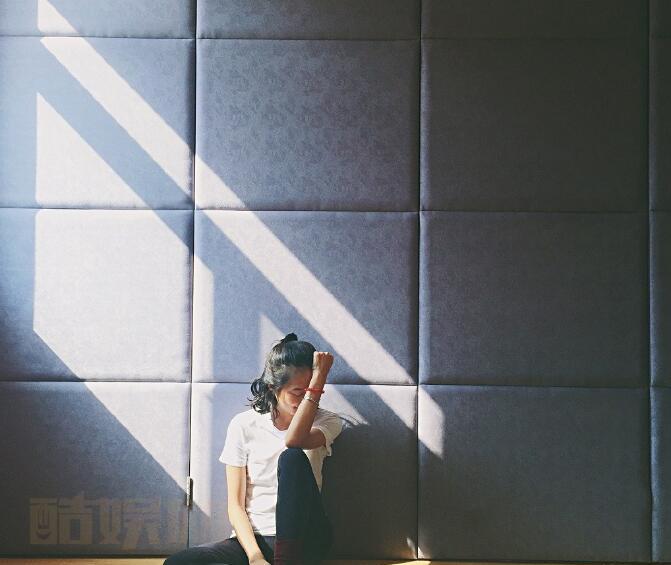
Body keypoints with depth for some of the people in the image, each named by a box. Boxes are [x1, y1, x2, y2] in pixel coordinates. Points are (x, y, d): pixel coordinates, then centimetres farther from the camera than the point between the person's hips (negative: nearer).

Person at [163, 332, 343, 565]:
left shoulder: (326, 421, 1)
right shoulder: (244, 425, 1)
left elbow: (294, 440, -25)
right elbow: (235, 504, -2)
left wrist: (318, 379, -22)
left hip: (304, 538, -1)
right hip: (252, 538, 1)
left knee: (292, 458, -29)